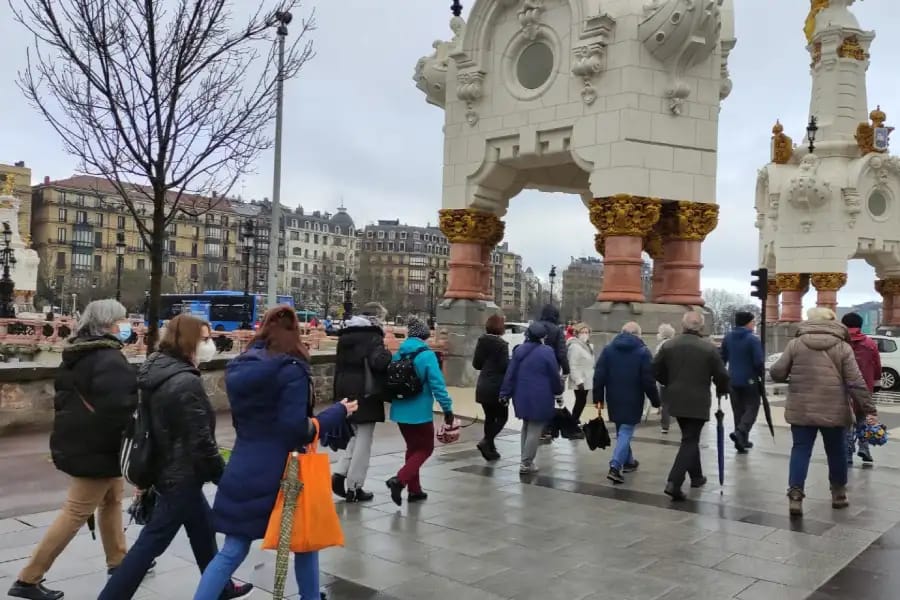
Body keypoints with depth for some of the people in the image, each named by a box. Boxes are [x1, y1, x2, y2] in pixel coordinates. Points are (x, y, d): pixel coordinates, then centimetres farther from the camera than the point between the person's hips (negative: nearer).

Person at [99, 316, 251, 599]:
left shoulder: (154, 370, 5)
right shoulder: (186, 382, -23)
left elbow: (152, 425, 13)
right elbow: (201, 441, -22)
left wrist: (144, 473, 21)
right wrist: (223, 477, -11)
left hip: (166, 467, 10)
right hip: (181, 474, -10)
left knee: (204, 529, 22)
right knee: (151, 542, -1)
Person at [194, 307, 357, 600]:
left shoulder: (238, 368, 5)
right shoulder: (291, 370, -15)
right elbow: (295, 429, -18)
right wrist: (339, 412, -8)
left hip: (243, 470, 5)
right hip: (282, 471, -5)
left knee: (232, 551, 11)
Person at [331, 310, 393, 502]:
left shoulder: (345, 336, 14)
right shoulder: (372, 337, -10)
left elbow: (340, 364, 17)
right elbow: (379, 361, -24)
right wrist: (388, 356, -5)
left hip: (346, 392, 7)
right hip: (366, 393, -7)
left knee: (354, 436, 20)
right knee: (363, 441, 1)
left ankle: (340, 474, 5)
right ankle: (354, 488, 4)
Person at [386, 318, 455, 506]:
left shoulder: (398, 354, 4)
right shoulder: (427, 355, -14)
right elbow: (437, 384, -18)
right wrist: (447, 408, -12)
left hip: (400, 411, 6)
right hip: (420, 411, -6)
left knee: (413, 448, 19)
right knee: (425, 448, 8)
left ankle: (414, 490, 22)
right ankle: (399, 480, -11)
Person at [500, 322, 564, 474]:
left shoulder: (519, 350, 3)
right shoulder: (547, 351, -12)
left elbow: (510, 373, 3)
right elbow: (554, 375, -7)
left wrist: (505, 393, 8)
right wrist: (558, 390, 10)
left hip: (522, 396, 6)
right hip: (540, 398, -5)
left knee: (526, 427, 19)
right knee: (535, 430, 1)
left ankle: (526, 460, 22)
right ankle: (526, 463, 1)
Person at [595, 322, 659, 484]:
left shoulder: (608, 349, 4)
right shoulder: (643, 351, -6)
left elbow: (599, 376, 0)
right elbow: (648, 380, -10)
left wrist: (598, 398, 4)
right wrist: (655, 400, 0)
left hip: (614, 399, 4)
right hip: (633, 400, -4)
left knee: (621, 431, 20)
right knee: (626, 432, -3)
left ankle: (628, 461, 33)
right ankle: (615, 467, -14)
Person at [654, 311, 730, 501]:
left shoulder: (669, 345, -2)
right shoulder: (709, 349, -11)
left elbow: (656, 370, 2)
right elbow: (721, 375, -8)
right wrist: (722, 390, 12)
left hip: (676, 400, 4)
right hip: (698, 402, -4)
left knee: (690, 438, 22)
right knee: (690, 441, 0)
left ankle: (696, 476, 33)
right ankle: (674, 483, -13)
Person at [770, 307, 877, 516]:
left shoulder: (795, 344, 0)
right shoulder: (843, 347, -1)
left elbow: (777, 373, -1)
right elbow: (856, 382, -6)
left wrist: (793, 376, 23)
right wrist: (869, 409, -3)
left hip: (801, 410, 0)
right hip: (834, 411, 0)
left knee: (800, 450, 5)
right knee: (836, 452, 16)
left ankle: (795, 495, -6)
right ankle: (838, 494, 28)